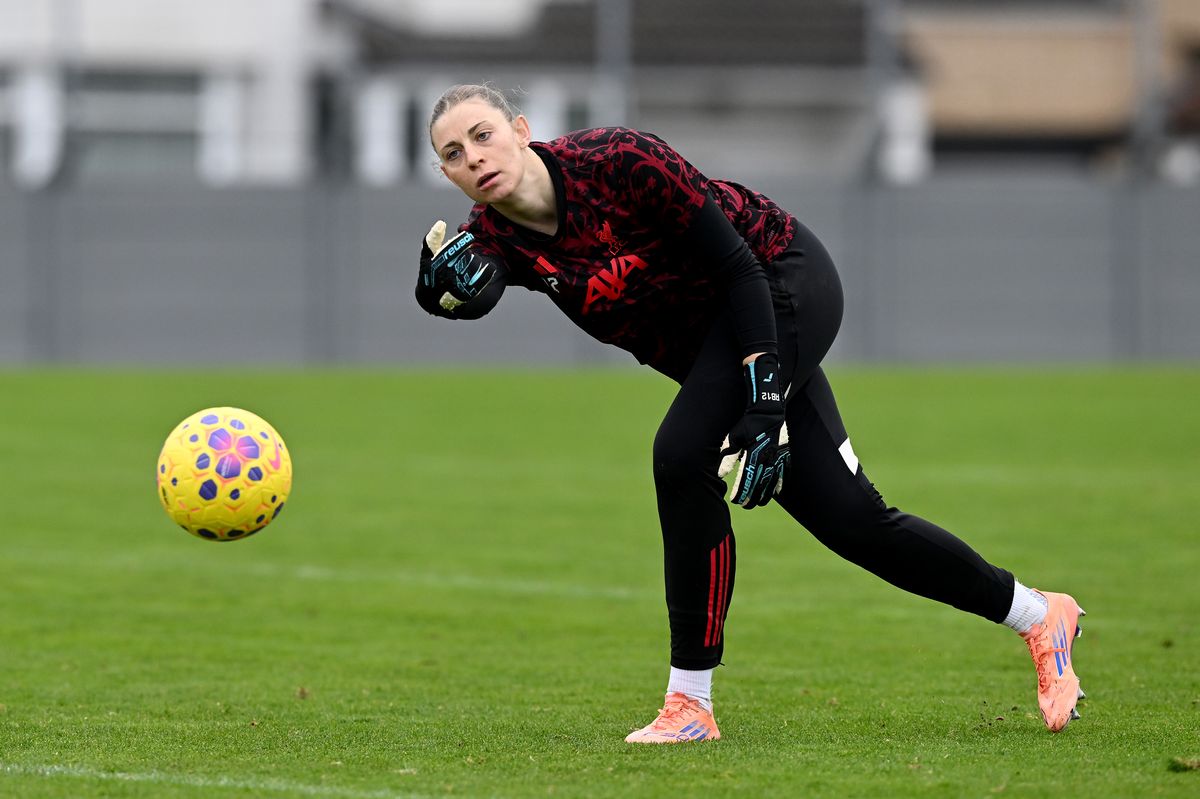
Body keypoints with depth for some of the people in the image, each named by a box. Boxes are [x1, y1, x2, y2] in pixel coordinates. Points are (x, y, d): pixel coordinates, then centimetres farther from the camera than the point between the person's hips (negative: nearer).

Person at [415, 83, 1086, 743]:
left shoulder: (615, 160, -27)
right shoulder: (493, 237, -10)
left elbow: (738, 264, -23)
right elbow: (470, 291, -31)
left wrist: (764, 400, -27)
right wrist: (447, 284, -55)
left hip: (786, 281, -7)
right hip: (704, 338, 7)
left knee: (684, 455, -25)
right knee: (848, 521, 5)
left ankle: (692, 704, -16)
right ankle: (1038, 615, 23)